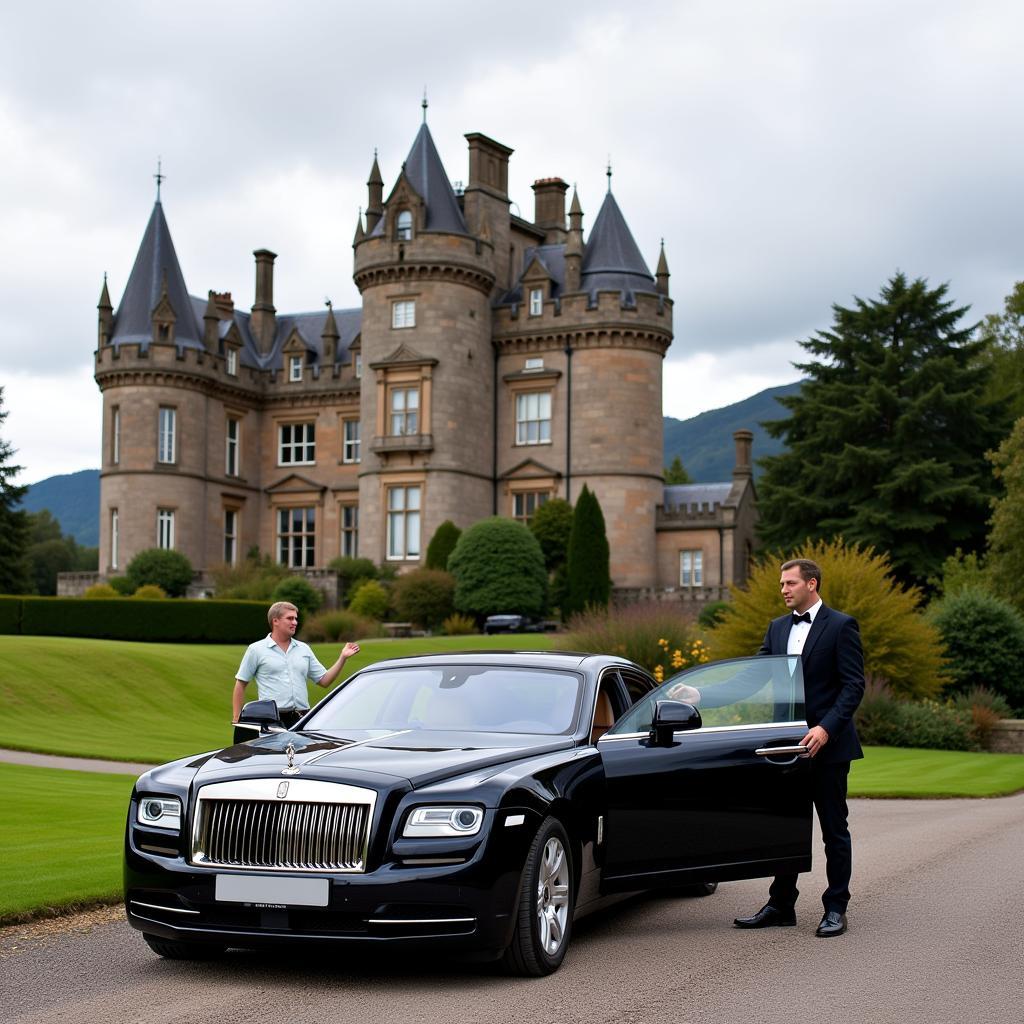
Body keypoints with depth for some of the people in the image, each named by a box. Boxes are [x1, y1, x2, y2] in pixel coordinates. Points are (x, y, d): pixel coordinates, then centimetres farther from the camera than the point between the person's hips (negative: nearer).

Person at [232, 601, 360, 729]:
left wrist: (343, 658, 5)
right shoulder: (256, 649, 5)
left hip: (301, 719, 4)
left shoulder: (304, 649, 15)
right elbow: (240, 684, 6)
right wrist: (236, 718, -1)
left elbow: (324, 680, 15)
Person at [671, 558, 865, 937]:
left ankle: (835, 909, 10)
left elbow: (853, 685, -12)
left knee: (834, 829, 2)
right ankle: (781, 905, 19)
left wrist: (826, 728, -23)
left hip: (827, 744, -6)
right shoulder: (777, 627, 12)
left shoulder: (841, 626, -7)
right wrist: (704, 697, -3)